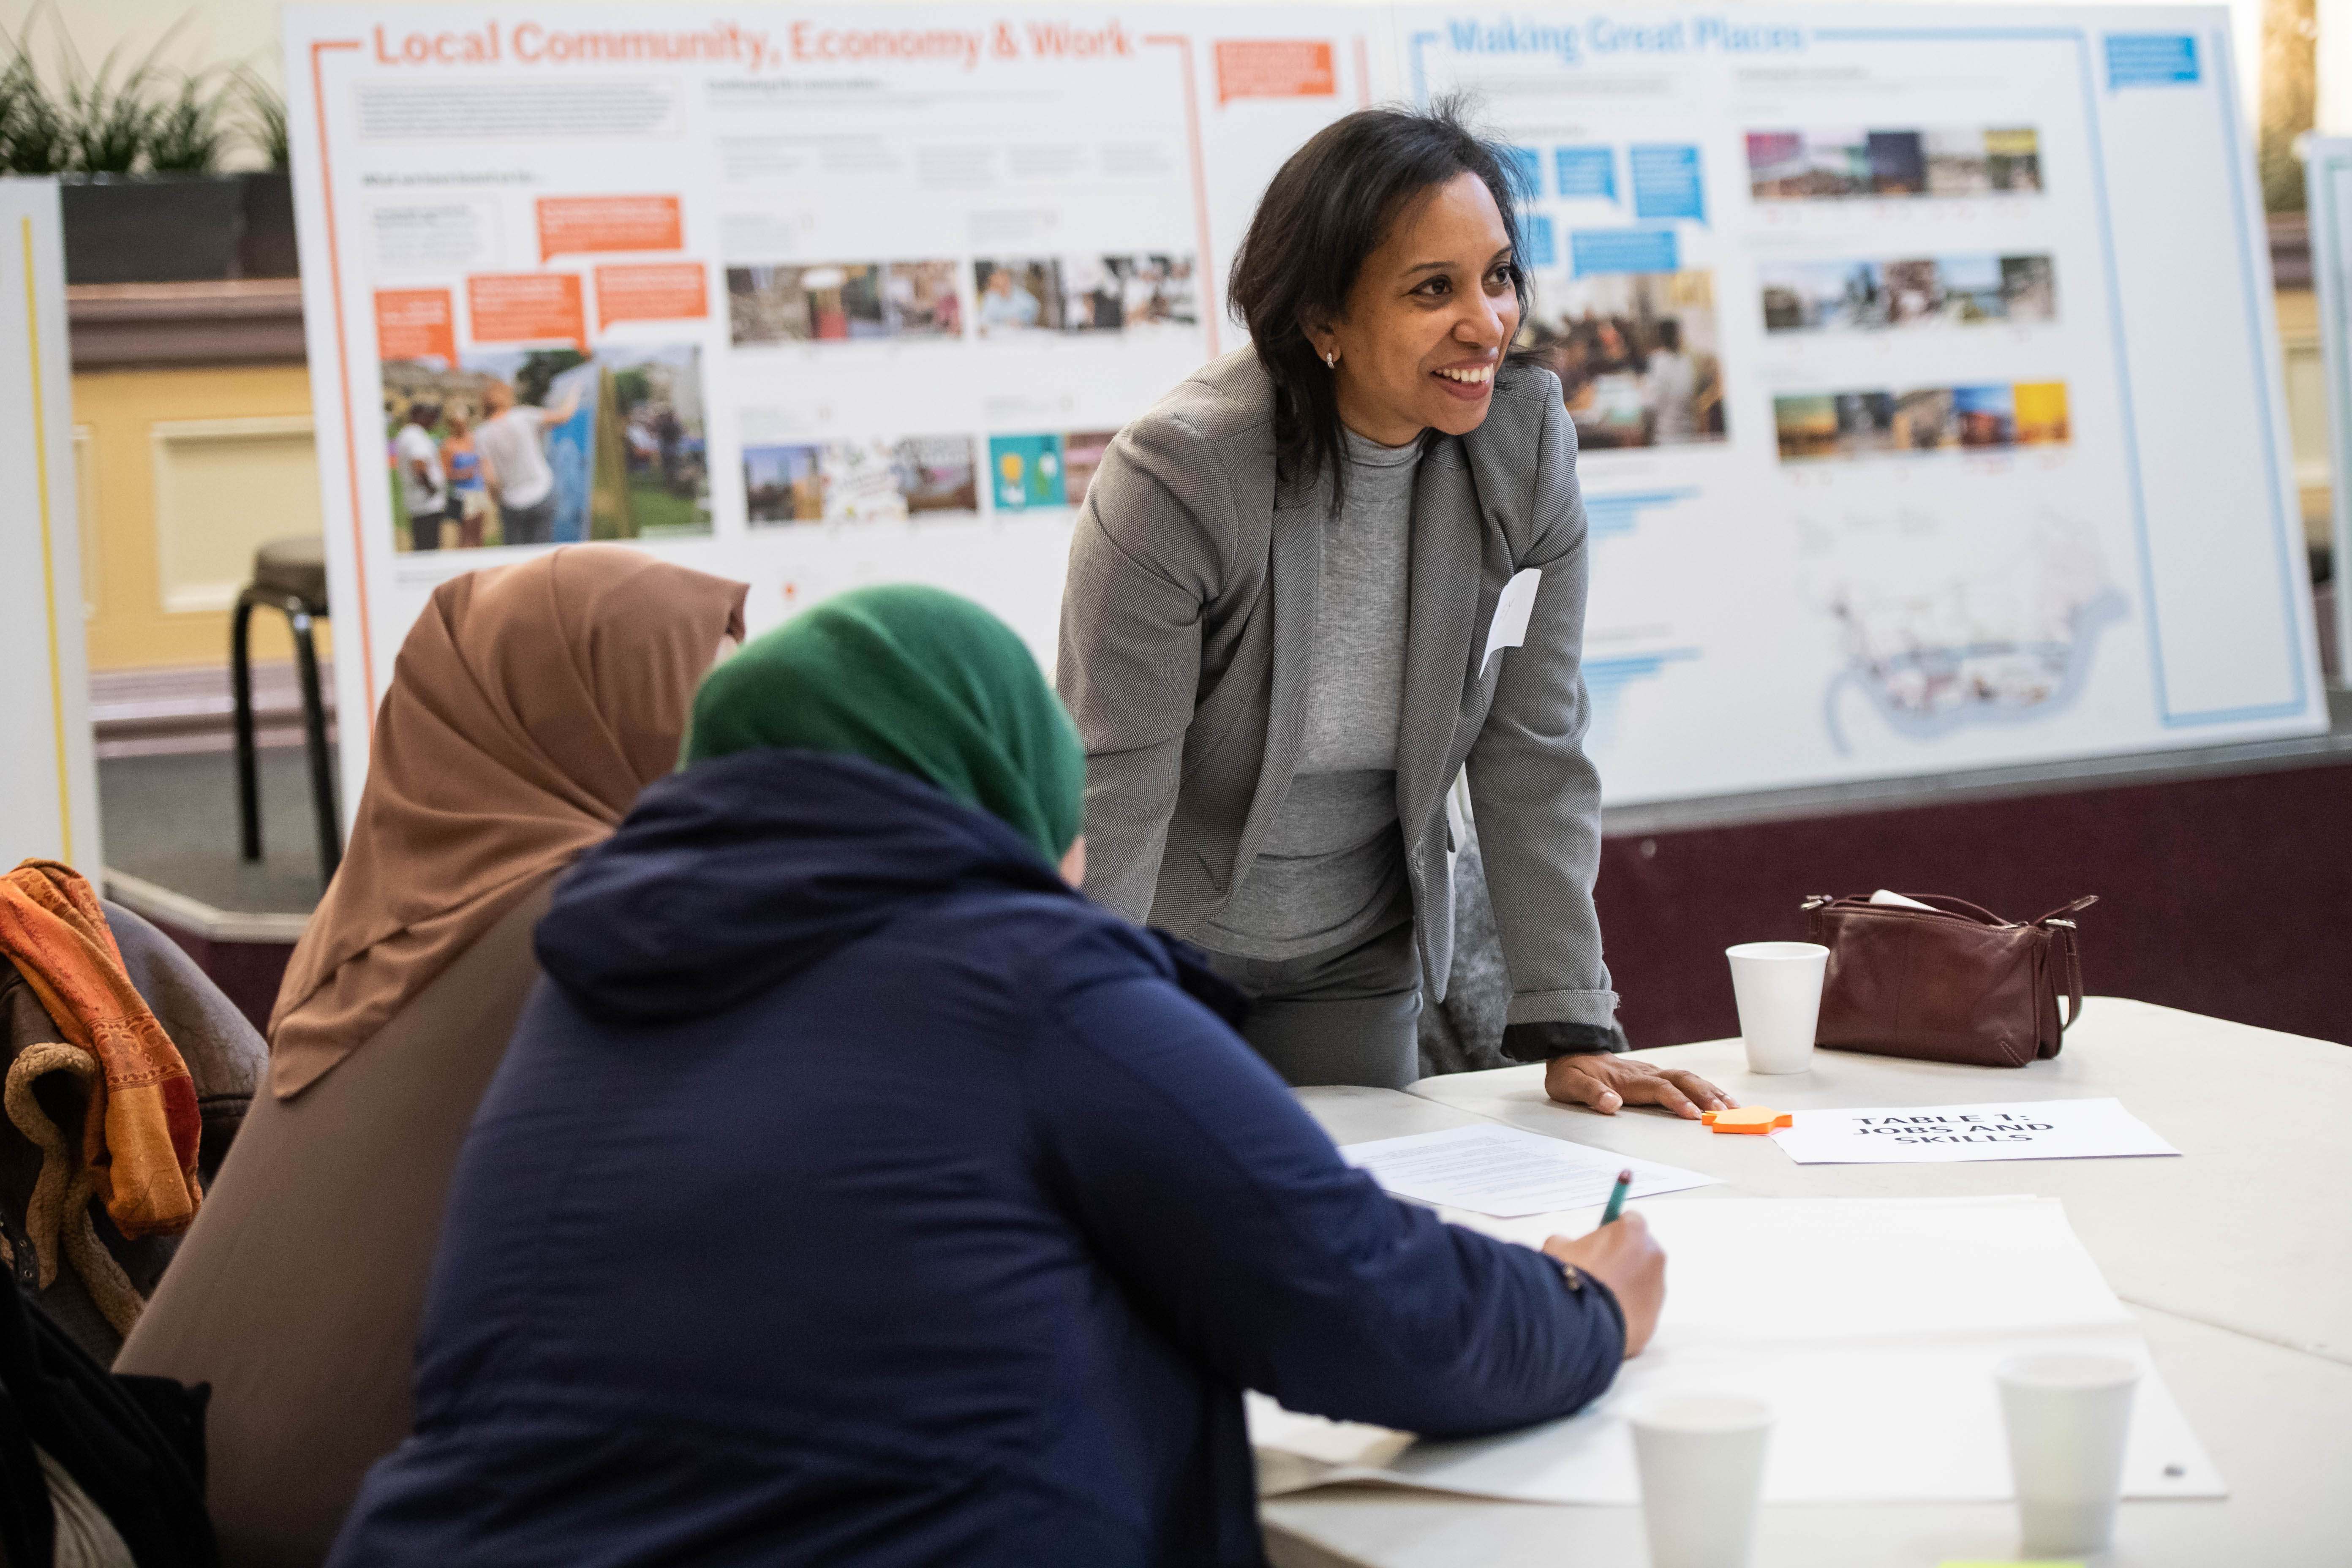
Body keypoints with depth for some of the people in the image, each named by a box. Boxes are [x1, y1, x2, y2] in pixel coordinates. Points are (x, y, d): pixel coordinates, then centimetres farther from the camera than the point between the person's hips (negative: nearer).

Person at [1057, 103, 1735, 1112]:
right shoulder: (1181, 476, -25)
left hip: (1354, 962, 4)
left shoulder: (1525, 438, -11)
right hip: (1151, 947, -4)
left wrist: (1570, 1029, -10)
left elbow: (1534, 760, -7)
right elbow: (1108, 794, -23)